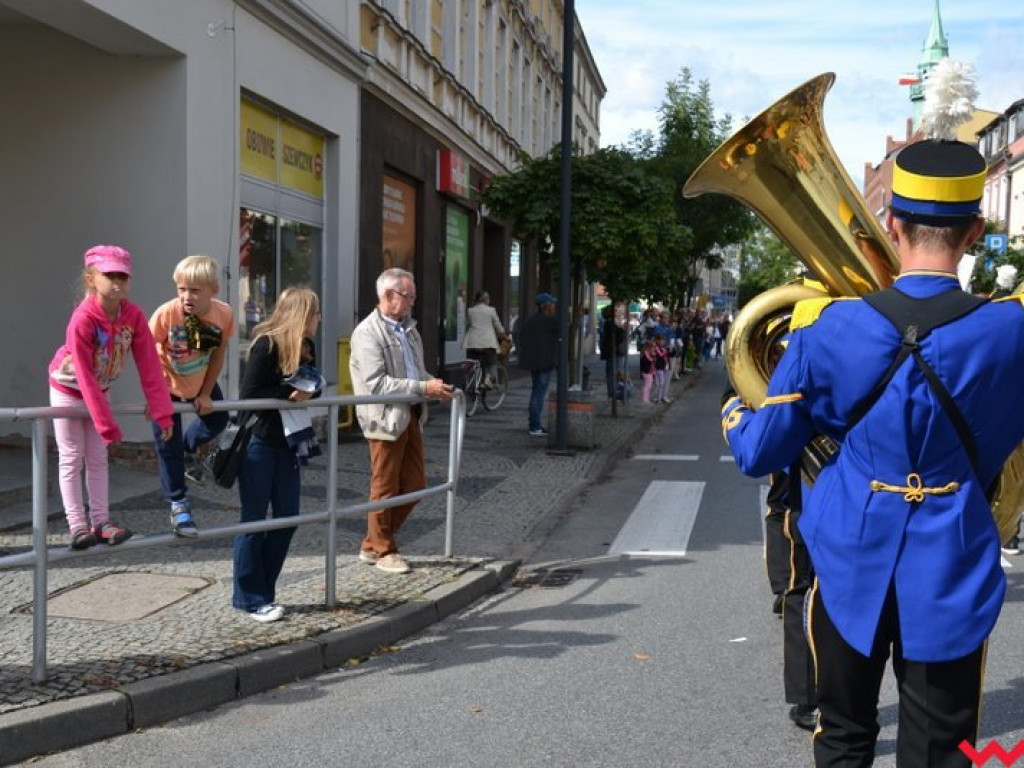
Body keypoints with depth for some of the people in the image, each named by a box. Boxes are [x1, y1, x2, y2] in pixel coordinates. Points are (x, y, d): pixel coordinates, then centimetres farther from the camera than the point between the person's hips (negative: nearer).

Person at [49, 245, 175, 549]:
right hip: (68, 390, -5)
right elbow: (85, 378, -32)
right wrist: (107, 425, -31)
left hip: (98, 391, 5)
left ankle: (100, 521, 11)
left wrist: (162, 412, -18)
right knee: (71, 458, 1)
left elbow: (149, 367, -18)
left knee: (98, 458, 7)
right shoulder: (82, 321, -35)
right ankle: (77, 525, 3)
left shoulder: (134, 316, -22)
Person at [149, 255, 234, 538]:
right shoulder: (167, 313, -33)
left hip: (200, 383, 3)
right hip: (167, 386, -3)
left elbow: (219, 354, -10)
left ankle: (190, 448, 46)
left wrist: (205, 394, -9)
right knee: (168, 445, 0)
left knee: (218, 421, 16)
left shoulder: (224, 314, -24)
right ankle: (178, 505, 14)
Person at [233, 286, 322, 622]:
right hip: (258, 442, -8)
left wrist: (310, 391, -7)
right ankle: (250, 599, 11)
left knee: (287, 518, 9)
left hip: (288, 442, 8)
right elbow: (247, 393, -19)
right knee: (254, 520, 1)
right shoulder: (266, 344, -15)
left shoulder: (306, 347, 7)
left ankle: (261, 591, 22)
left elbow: (311, 386, 14)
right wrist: (288, 393, -20)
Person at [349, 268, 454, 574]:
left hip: (410, 416, 8)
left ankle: (372, 544, 25)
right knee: (385, 488, 4)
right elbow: (376, 383, -22)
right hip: (386, 419, -8)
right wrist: (423, 388, -24)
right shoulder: (368, 333, -13)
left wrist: (436, 384, 2)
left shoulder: (408, 327, 12)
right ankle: (383, 551, 20)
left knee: (414, 485, 12)